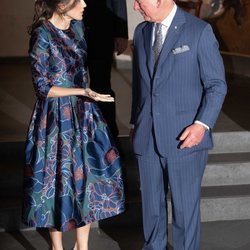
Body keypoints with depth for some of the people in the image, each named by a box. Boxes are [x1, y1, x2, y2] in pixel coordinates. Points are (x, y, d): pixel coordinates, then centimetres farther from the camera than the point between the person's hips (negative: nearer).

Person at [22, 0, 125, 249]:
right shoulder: (42, 36, -17)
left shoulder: (76, 26, 3)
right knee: (59, 177, 6)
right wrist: (82, 92, -23)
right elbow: (43, 87, -15)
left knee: (90, 173, 9)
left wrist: (85, 95, 16)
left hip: (82, 112, 7)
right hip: (56, 117, -7)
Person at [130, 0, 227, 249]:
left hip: (184, 137, -5)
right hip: (147, 137, 5)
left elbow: (217, 84, -6)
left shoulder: (199, 31, -8)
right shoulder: (141, 32, 10)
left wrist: (202, 124, -16)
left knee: (185, 205, 5)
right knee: (151, 202, 14)